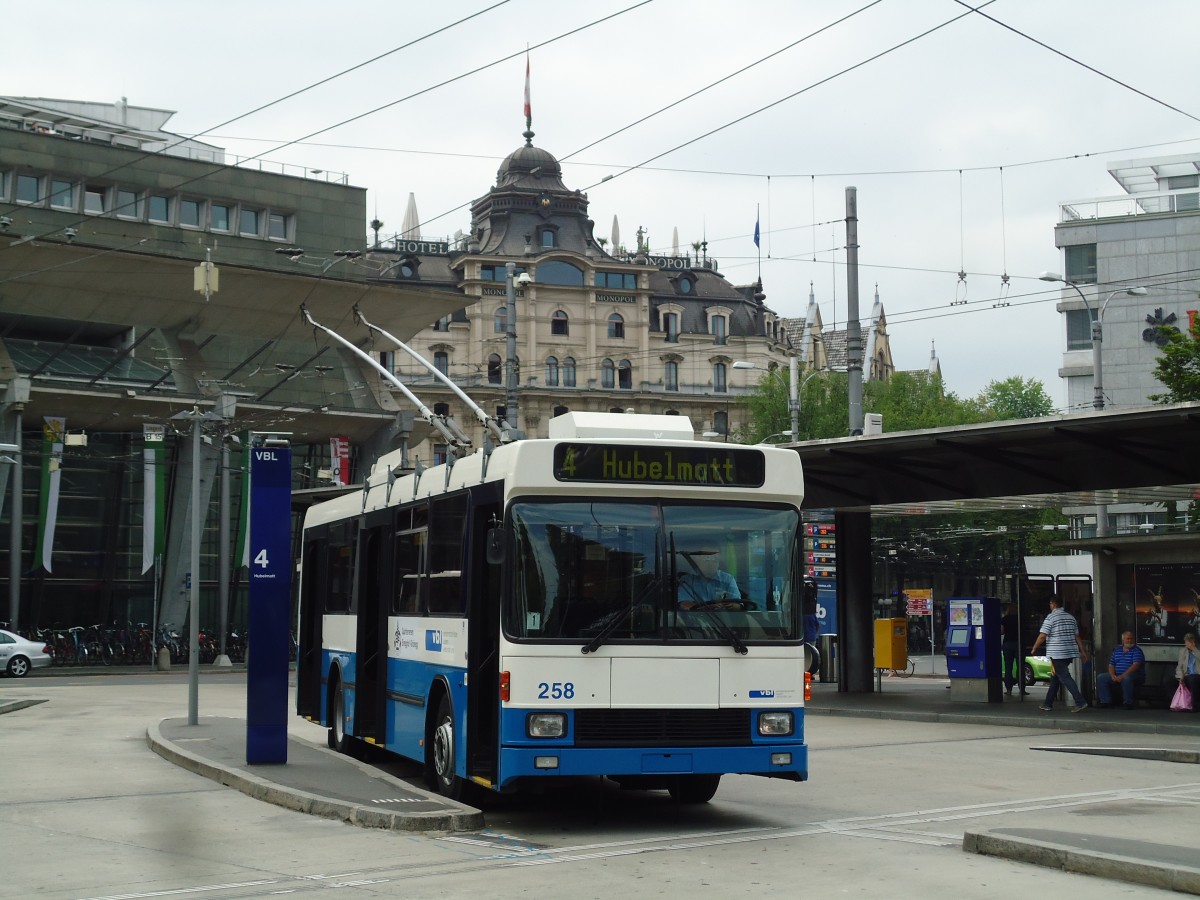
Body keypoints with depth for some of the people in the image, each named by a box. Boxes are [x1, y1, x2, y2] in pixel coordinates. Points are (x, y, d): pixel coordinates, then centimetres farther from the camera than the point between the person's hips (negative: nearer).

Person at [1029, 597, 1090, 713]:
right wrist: (1083, 651, 15)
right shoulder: (1071, 617, 14)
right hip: (1070, 653, 8)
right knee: (1055, 678, 15)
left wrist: (1034, 649, 0)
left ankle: (1081, 702, -17)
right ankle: (1048, 704, 19)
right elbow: (1077, 636, 14)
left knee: (1065, 678, -8)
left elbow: (1042, 636, -12)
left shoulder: (1051, 617, -9)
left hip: (1057, 654, -8)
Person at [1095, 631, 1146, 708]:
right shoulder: (1116, 650, 15)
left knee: (1127, 678, -40)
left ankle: (1128, 703, -29)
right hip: (1117, 675, 6)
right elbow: (1111, 665, 13)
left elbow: (1136, 665, -18)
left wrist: (1123, 676, -27)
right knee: (1100, 677, -9)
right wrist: (1113, 675, -10)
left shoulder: (1137, 650, -4)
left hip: (1136, 676, -6)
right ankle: (1106, 701, -8)